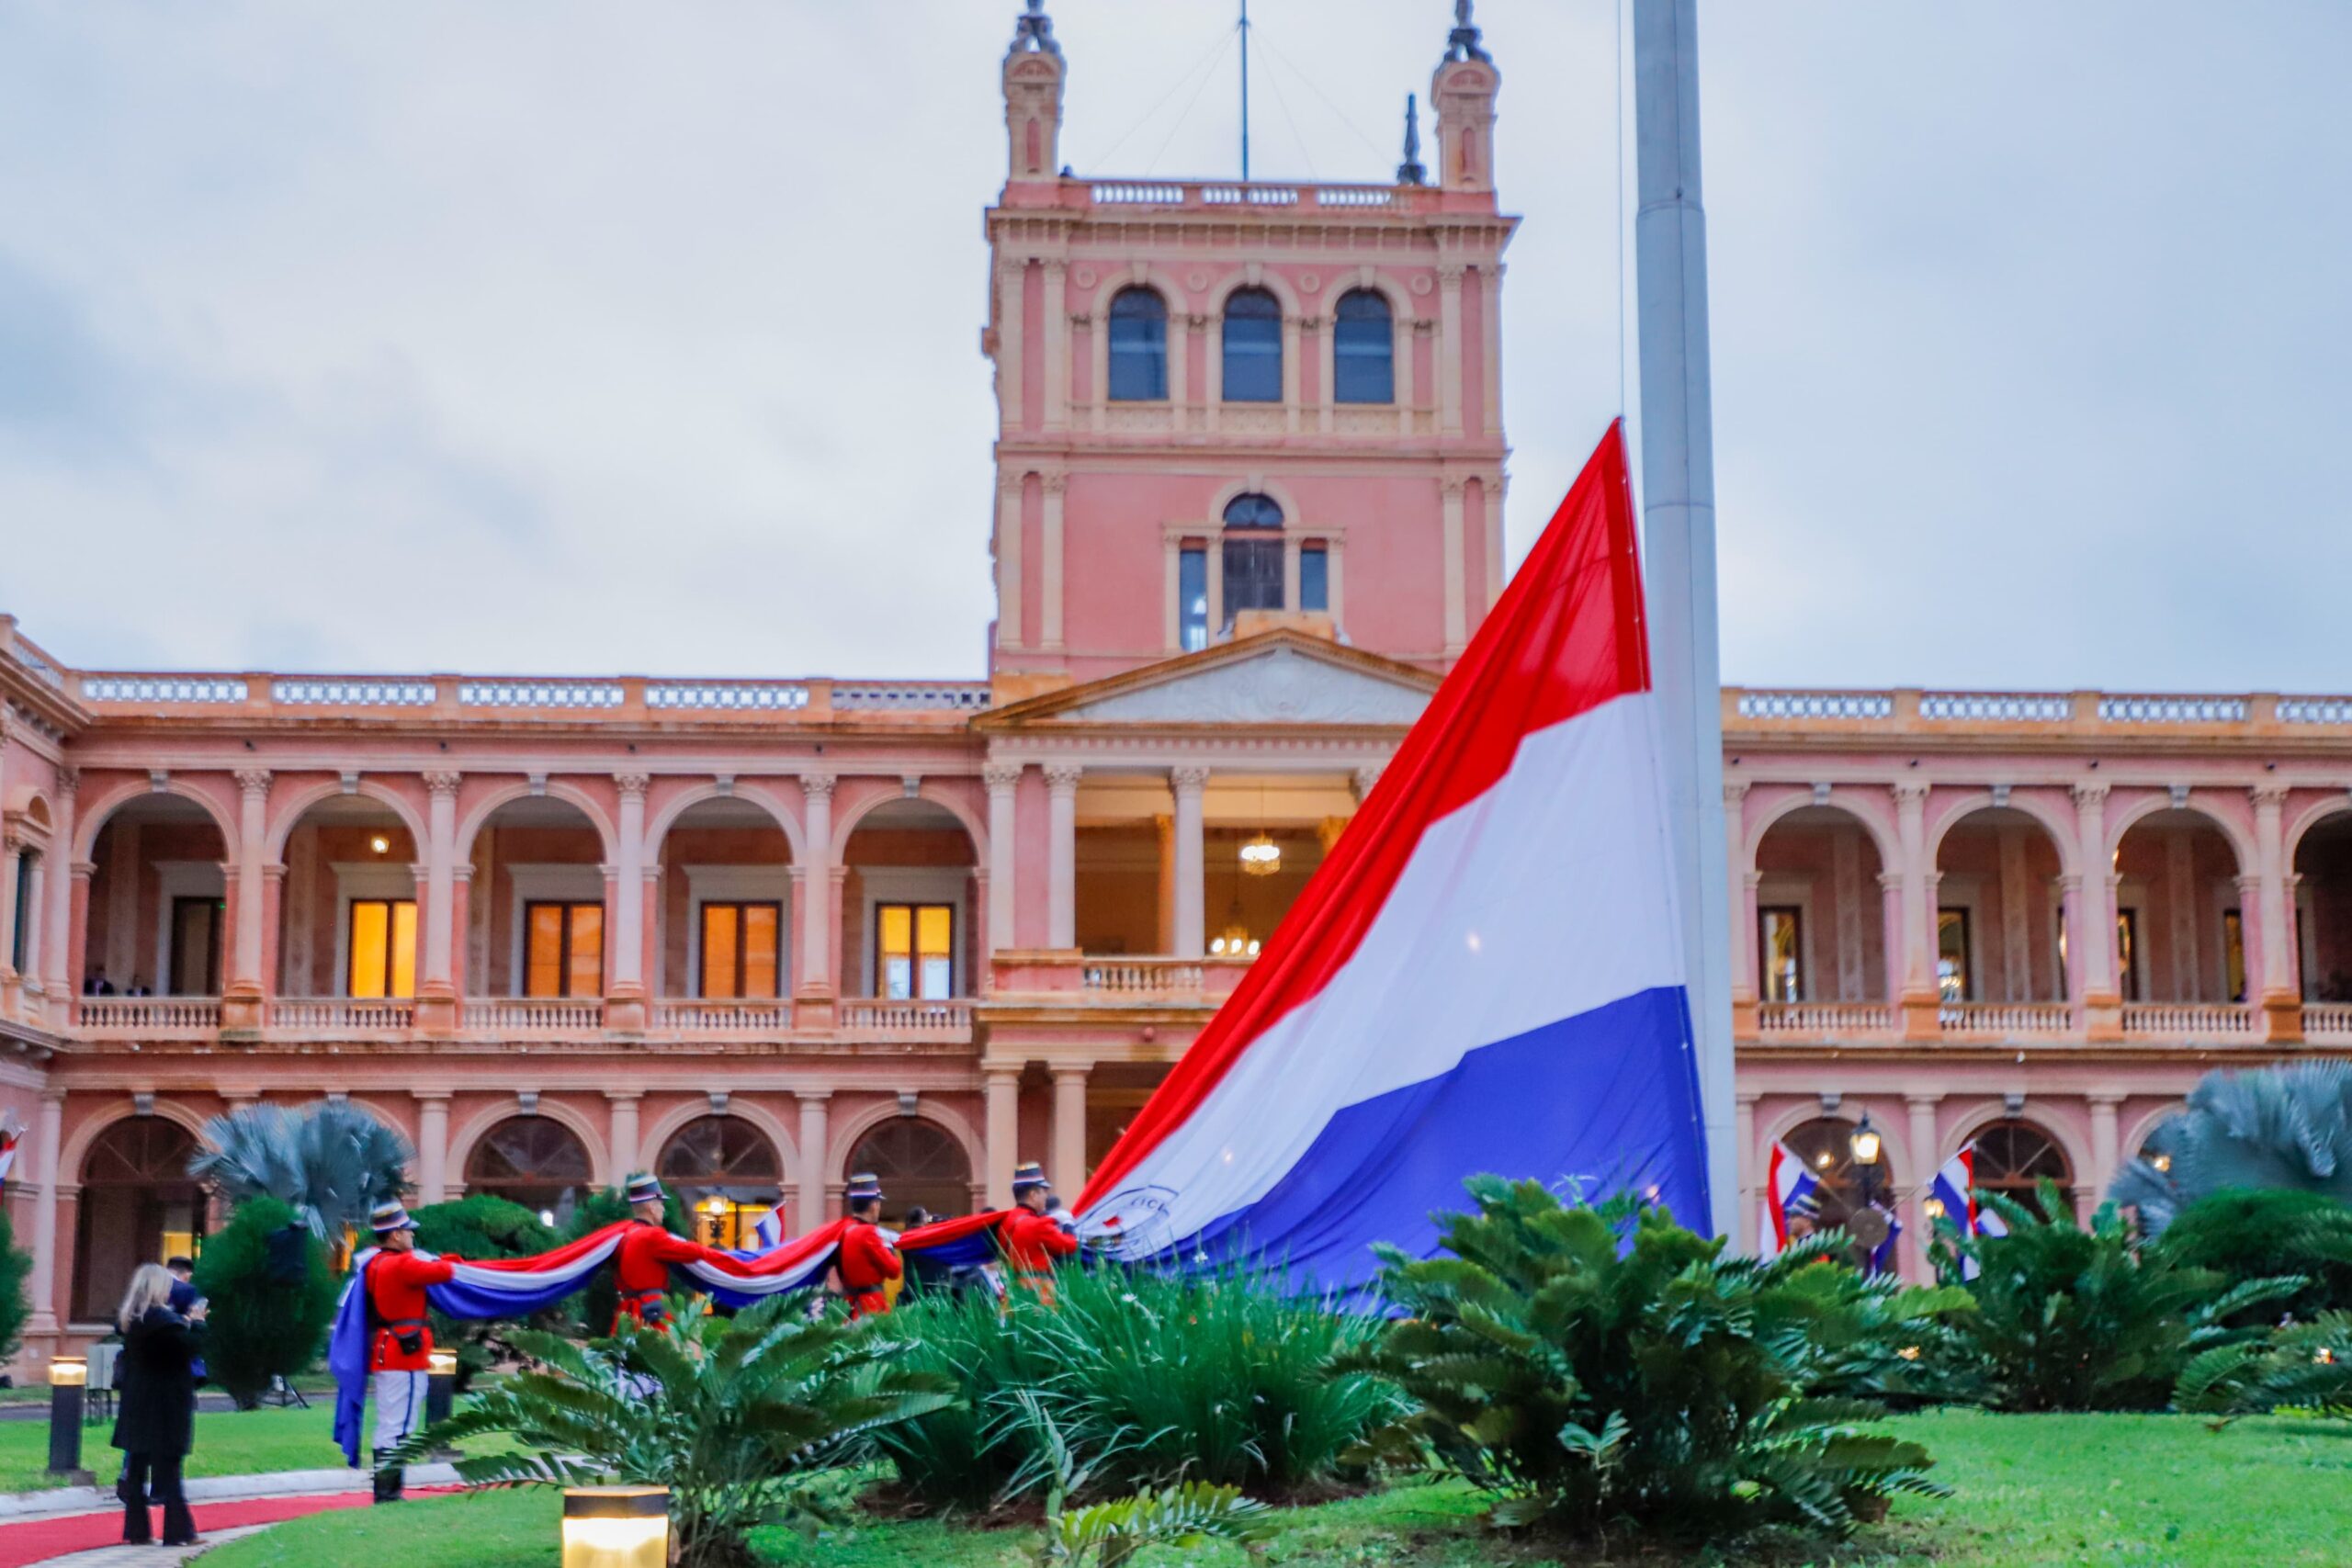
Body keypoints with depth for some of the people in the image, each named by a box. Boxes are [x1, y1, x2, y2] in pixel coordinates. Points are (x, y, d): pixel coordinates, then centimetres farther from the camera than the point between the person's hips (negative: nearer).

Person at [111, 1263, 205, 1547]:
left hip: (137, 1406, 8)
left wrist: (185, 1321, 9)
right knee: (168, 1468, -3)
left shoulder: (131, 1318, 7)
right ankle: (178, 1532, 1)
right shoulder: (161, 1317, -19)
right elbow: (190, 1345, -19)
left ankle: (136, 1530, 12)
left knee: (136, 1469, 9)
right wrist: (197, 1321, -5)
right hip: (165, 1407, -8)